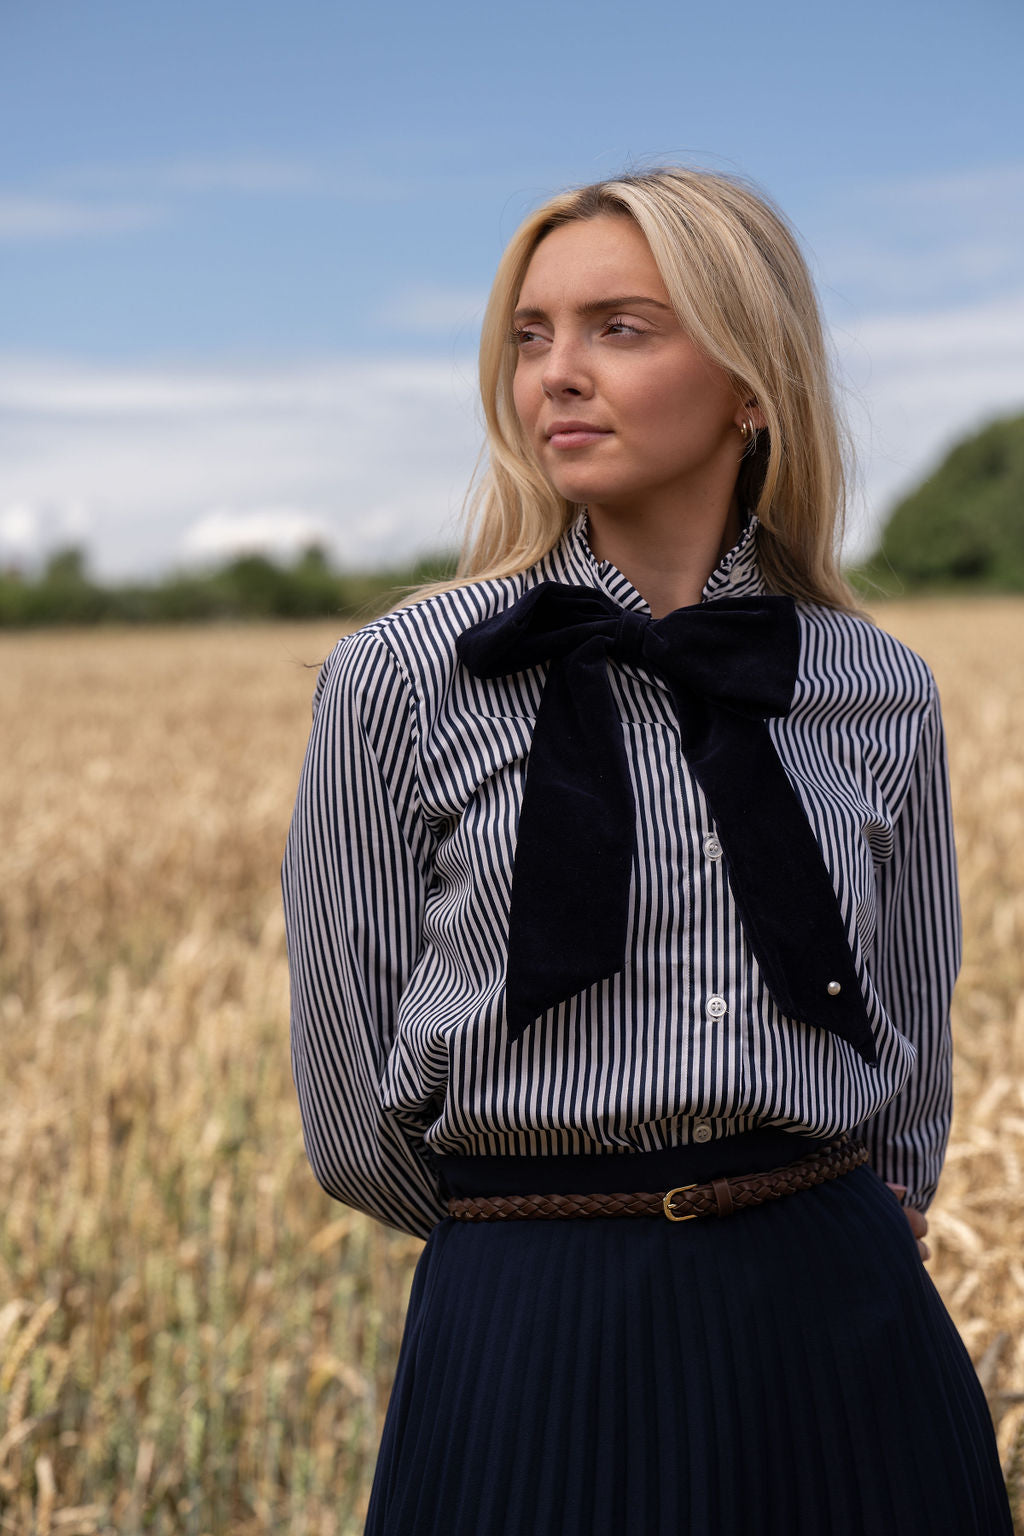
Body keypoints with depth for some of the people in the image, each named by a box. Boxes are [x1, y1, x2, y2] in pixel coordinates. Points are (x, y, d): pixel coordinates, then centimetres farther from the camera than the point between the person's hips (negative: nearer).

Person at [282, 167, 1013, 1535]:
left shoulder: (884, 692, 3)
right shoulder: (398, 682, -4)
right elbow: (359, 1118, 1)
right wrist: (545, 1235, 8)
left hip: (842, 1331, 2)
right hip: (537, 1353, -2)